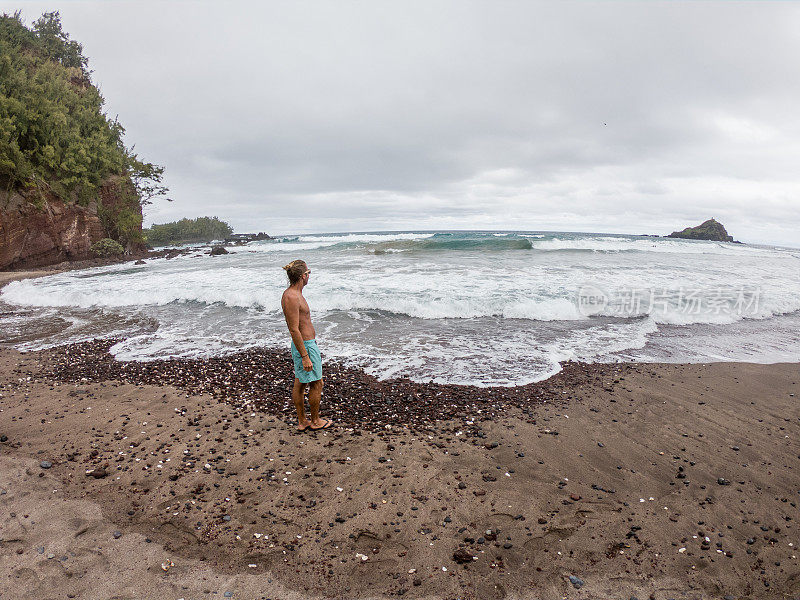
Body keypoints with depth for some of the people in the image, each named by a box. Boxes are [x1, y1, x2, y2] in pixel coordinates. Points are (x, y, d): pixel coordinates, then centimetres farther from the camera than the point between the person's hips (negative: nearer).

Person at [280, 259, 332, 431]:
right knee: (316, 384, 5)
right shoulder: (292, 297, -23)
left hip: (301, 344, 10)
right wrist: (305, 356, -23)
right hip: (305, 346, -10)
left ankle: (302, 421, 27)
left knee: (299, 383, 16)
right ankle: (315, 421, 20)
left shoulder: (292, 293, 9)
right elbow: (294, 330, -24)